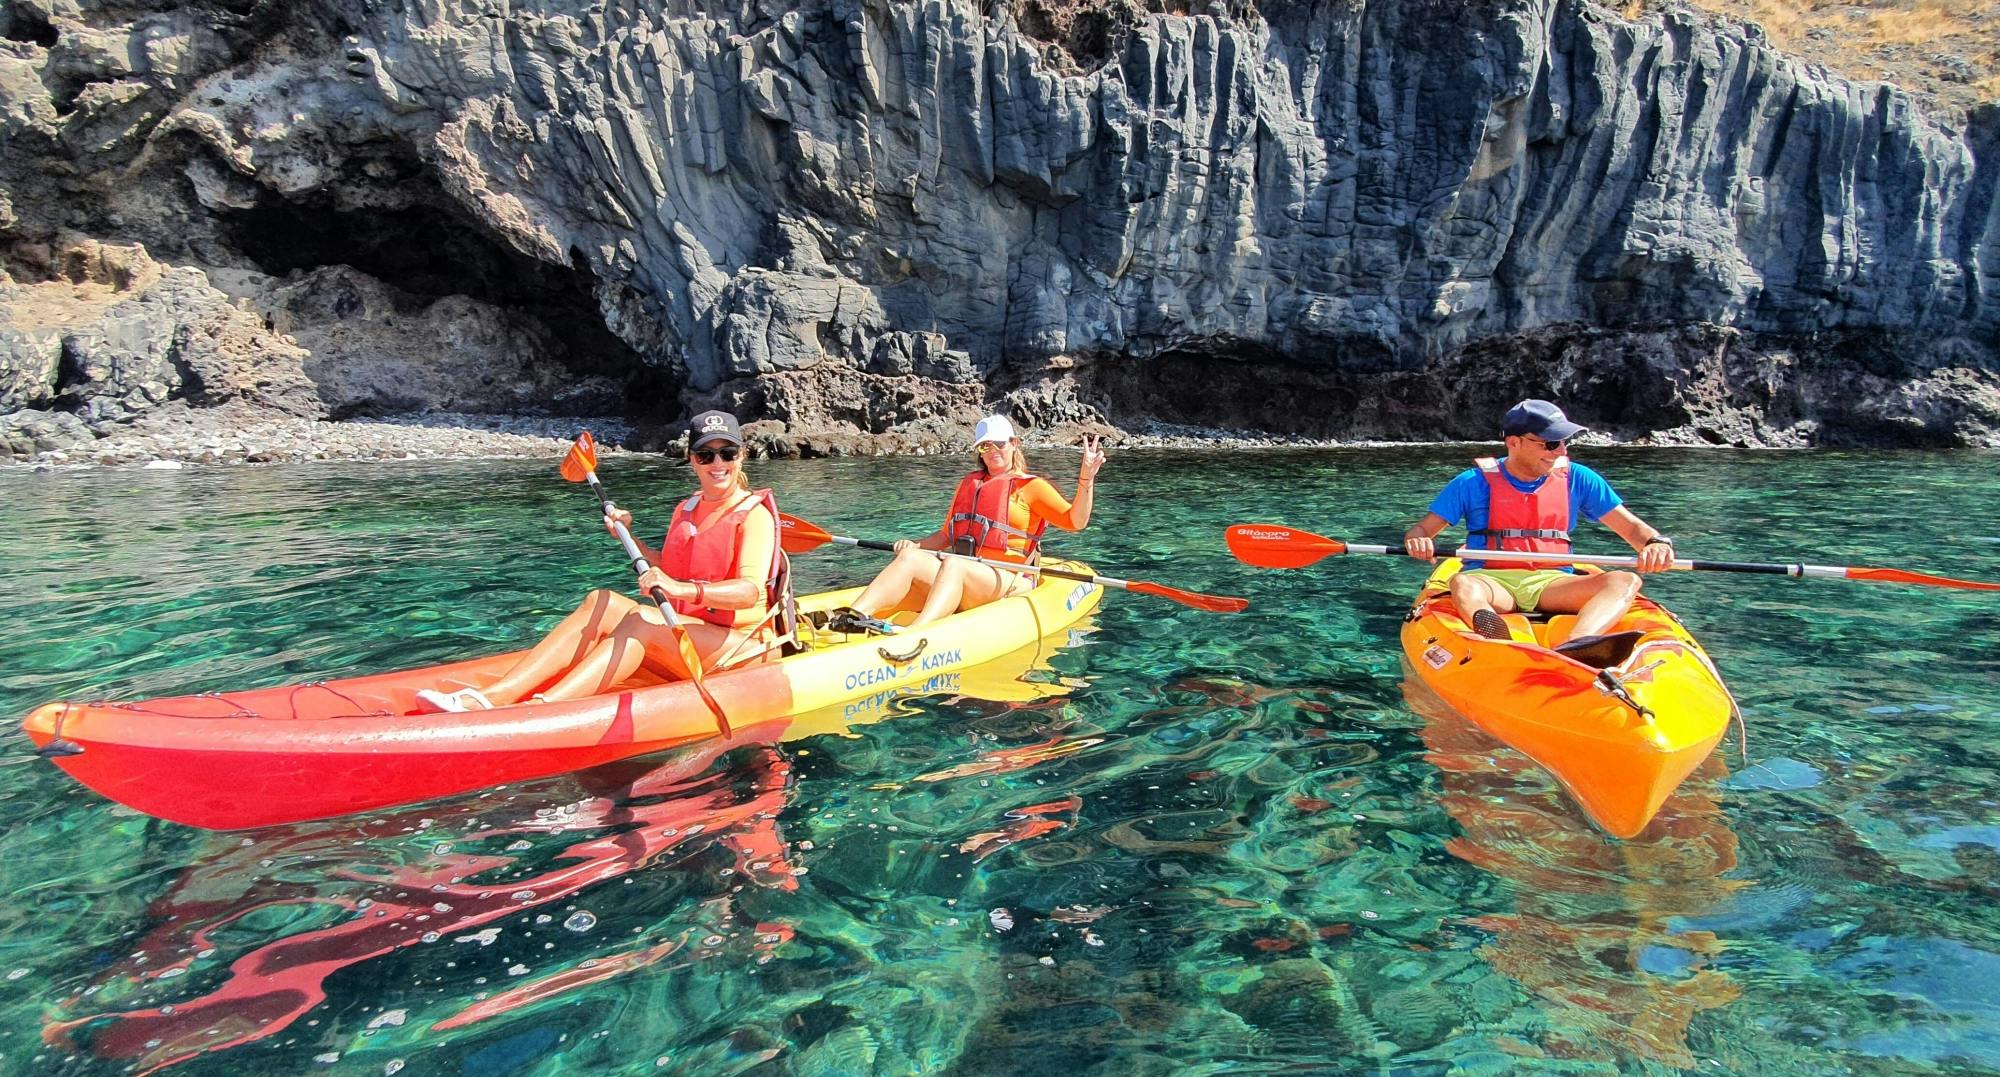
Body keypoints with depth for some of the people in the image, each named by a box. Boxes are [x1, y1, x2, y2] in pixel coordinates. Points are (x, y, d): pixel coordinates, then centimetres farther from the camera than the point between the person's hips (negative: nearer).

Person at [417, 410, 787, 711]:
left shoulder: (754, 514, -8)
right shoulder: (685, 510, 16)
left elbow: (750, 591, -24)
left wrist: (684, 589, -40)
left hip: (739, 647, -7)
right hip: (685, 639, 7)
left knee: (641, 622, -31)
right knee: (601, 602, -15)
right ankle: (488, 698, -29)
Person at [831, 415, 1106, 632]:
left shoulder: (1031, 486, 9)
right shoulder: (968, 484, 25)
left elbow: (1075, 521, -2)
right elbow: (946, 535, 27)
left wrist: (1086, 480, -15)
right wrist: (916, 544, 8)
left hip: (1008, 582, -5)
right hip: (960, 578, 5)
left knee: (953, 565, -36)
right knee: (910, 558, -23)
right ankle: (854, 616, -45)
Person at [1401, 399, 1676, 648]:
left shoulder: (1576, 479, 10)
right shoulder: (1475, 482, 3)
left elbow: (1632, 527, 10)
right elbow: (1420, 530, 3)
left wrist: (1656, 543, -14)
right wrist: (1417, 541, -23)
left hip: (1552, 584, 3)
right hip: (1492, 581, -2)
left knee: (1625, 582, -24)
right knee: (1462, 584, -36)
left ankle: (1572, 649, -54)